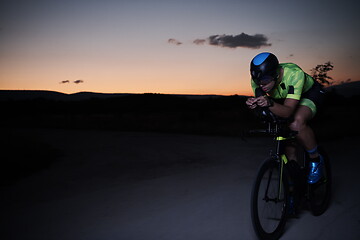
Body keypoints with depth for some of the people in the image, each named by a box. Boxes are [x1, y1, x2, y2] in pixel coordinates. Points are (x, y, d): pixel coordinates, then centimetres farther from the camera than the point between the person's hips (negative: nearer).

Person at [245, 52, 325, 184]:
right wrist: (254, 104, -44)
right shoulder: (258, 80, -26)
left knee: (296, 123, -34)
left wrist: (270, 103, -62)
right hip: (284, 98, 6)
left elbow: (288, 111, -43)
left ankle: (316, 160, -11)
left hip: (309, 93, -5)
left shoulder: (294, 74, -40)